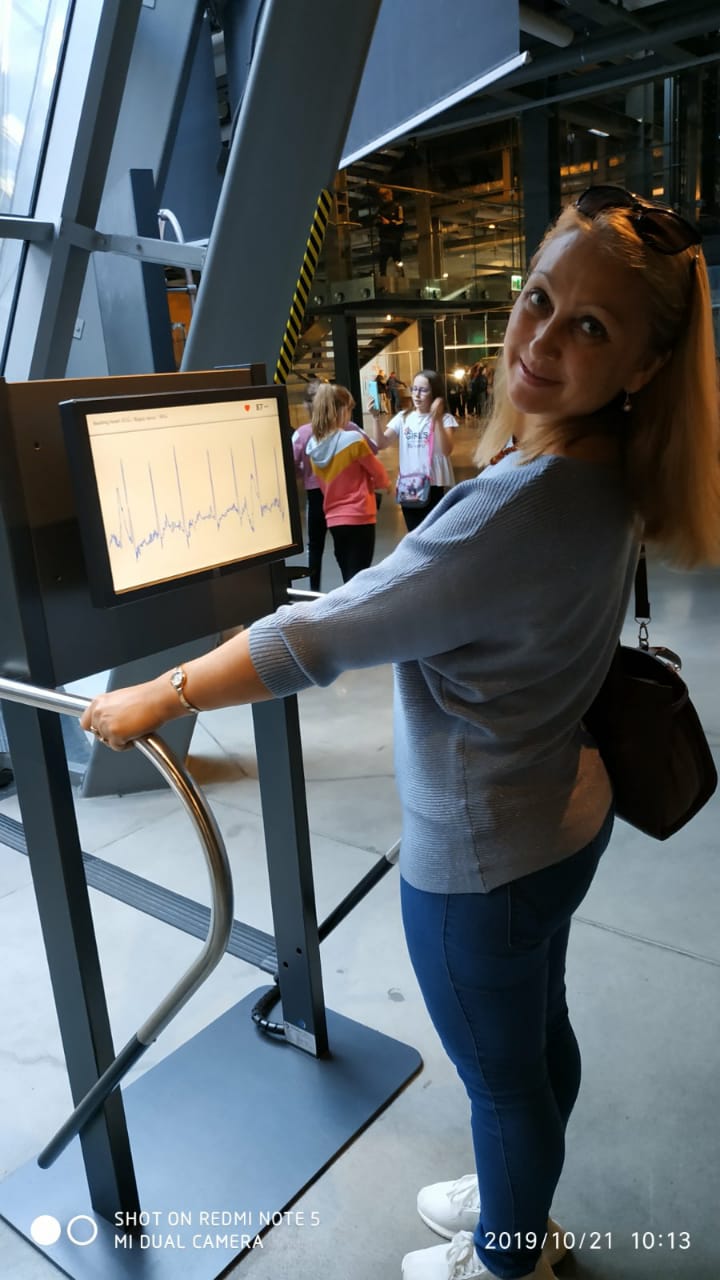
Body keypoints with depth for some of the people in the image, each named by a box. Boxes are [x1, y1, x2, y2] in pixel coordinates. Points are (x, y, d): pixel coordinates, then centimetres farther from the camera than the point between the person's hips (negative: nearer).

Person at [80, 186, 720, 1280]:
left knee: (502, 1077, 18)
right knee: (538, 1033, 29)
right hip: (562, 819, 10)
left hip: (480, 860, -9)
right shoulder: (600, 473, -4)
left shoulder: (521, 511, -35)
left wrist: (154, 700, -19)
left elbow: (323, 636, -30)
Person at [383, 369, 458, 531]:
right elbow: (382, 442, -1)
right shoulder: (403, 417, 8)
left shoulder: (445, 418, -3)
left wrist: (437, 419, -25)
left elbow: (446, 450, -19)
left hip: (435, 485, -3)